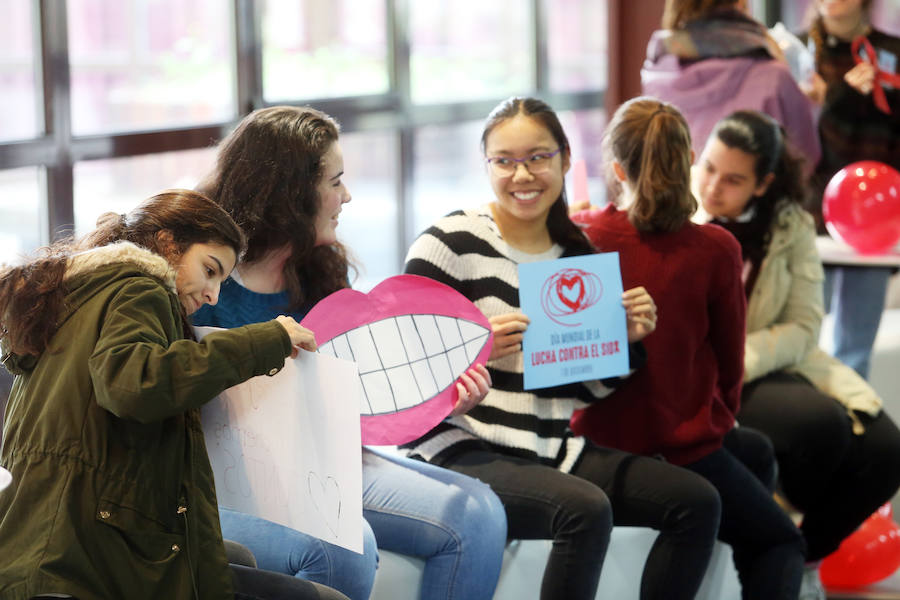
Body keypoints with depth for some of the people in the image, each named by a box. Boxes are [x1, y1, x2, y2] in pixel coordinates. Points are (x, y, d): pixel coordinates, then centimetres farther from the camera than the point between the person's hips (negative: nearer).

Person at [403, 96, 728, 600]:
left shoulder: (577, 255, 13)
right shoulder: (450, 244, -6)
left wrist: (626, 339, -1)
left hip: (555, 451, 7)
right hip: (462, 453, -7)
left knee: (697, 502, -6)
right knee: (587, 509, -32)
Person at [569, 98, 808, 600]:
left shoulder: (579, 235, -7)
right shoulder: (715, 249, -13)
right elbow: (730, 361, -1)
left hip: (597, 444, 4)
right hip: (681, 449, -4)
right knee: (781, 543, 19)